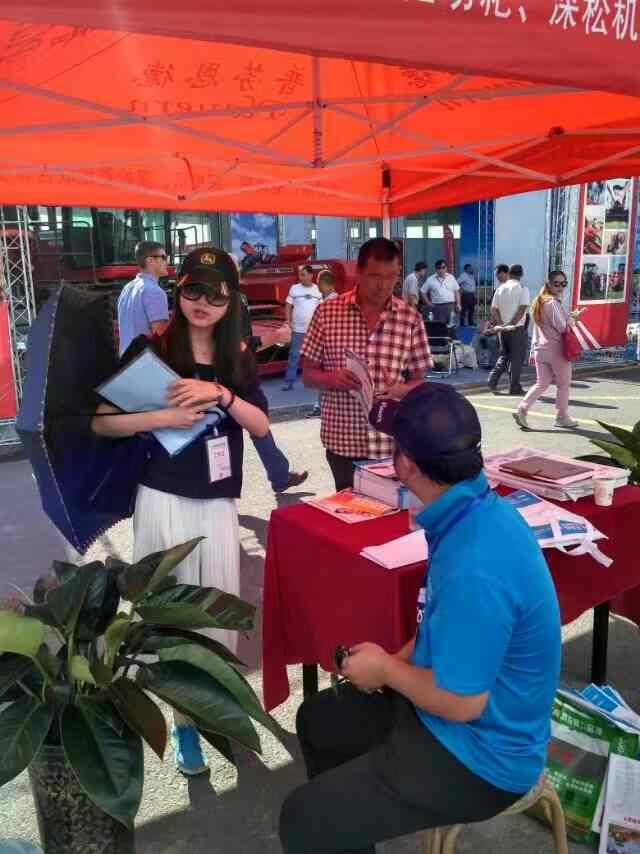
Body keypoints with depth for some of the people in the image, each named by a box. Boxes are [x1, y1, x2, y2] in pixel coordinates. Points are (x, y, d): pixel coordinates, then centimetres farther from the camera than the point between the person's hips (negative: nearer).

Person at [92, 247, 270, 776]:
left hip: (219, 503, 3)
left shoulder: (238, 357, 6)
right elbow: (102, 422, -6)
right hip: (164, 500, -3)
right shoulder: (150, 348, -5)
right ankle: (184, 719, 23)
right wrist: (161, 417, -21)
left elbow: (262, 426, -1)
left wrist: (221, 394, -17)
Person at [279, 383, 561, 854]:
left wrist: (385, 669, -11)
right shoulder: (484, 510, -5)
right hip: (455, 697, 9)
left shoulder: (473, 565, -35)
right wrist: (395, 661, -1)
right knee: (317, 719, 21)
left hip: (479, 753, -9)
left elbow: (460, 703, -27)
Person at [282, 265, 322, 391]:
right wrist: (288, 321, -6)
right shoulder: (294, 288, 0)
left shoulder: (318, 290, 3)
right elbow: (289, 306, 3)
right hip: (298, 329, -1)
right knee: (294, 355, -1)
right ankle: (289, 382, 1)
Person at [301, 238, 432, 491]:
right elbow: (308, 375, 3)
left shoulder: (410, 318, 0)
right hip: (342, 442, 0)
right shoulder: (327, 313, -1)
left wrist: (397, 389, -16)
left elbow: (419, 382, 5)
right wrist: (333, 379, -17)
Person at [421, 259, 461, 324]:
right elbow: (423, 291, 8)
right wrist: (428, 303, 3)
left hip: (450, 306, 2)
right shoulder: (430, 280, 2)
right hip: (437, 306, -1)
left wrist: (458, 304, 4)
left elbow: (456, 291, 11)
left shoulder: (451, 278, 7)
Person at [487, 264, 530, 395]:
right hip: (517, 328, -4)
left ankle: (493, 380, 2)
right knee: (517, 358, 4)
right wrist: (512, 324, -15)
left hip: (502, 328, 4)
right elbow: (522, 309, -16)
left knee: (504, 355, 18)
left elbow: (493, 309, 1)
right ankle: (514, 387, 6)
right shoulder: (522, 289, -6)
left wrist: (500, 323, -4)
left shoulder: (500, 288, 7)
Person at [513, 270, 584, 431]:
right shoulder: (553, 302, -15)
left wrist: (534, 350, 19)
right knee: (563, 384, 8)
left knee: (541, 384, 11)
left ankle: (522, 410, -3)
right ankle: (562, 417, 16)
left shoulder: (539, 302, 14)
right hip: (556, 349, -8)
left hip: (540, 349, 8)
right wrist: (573, 317, -2)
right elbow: (562, 327, -19)